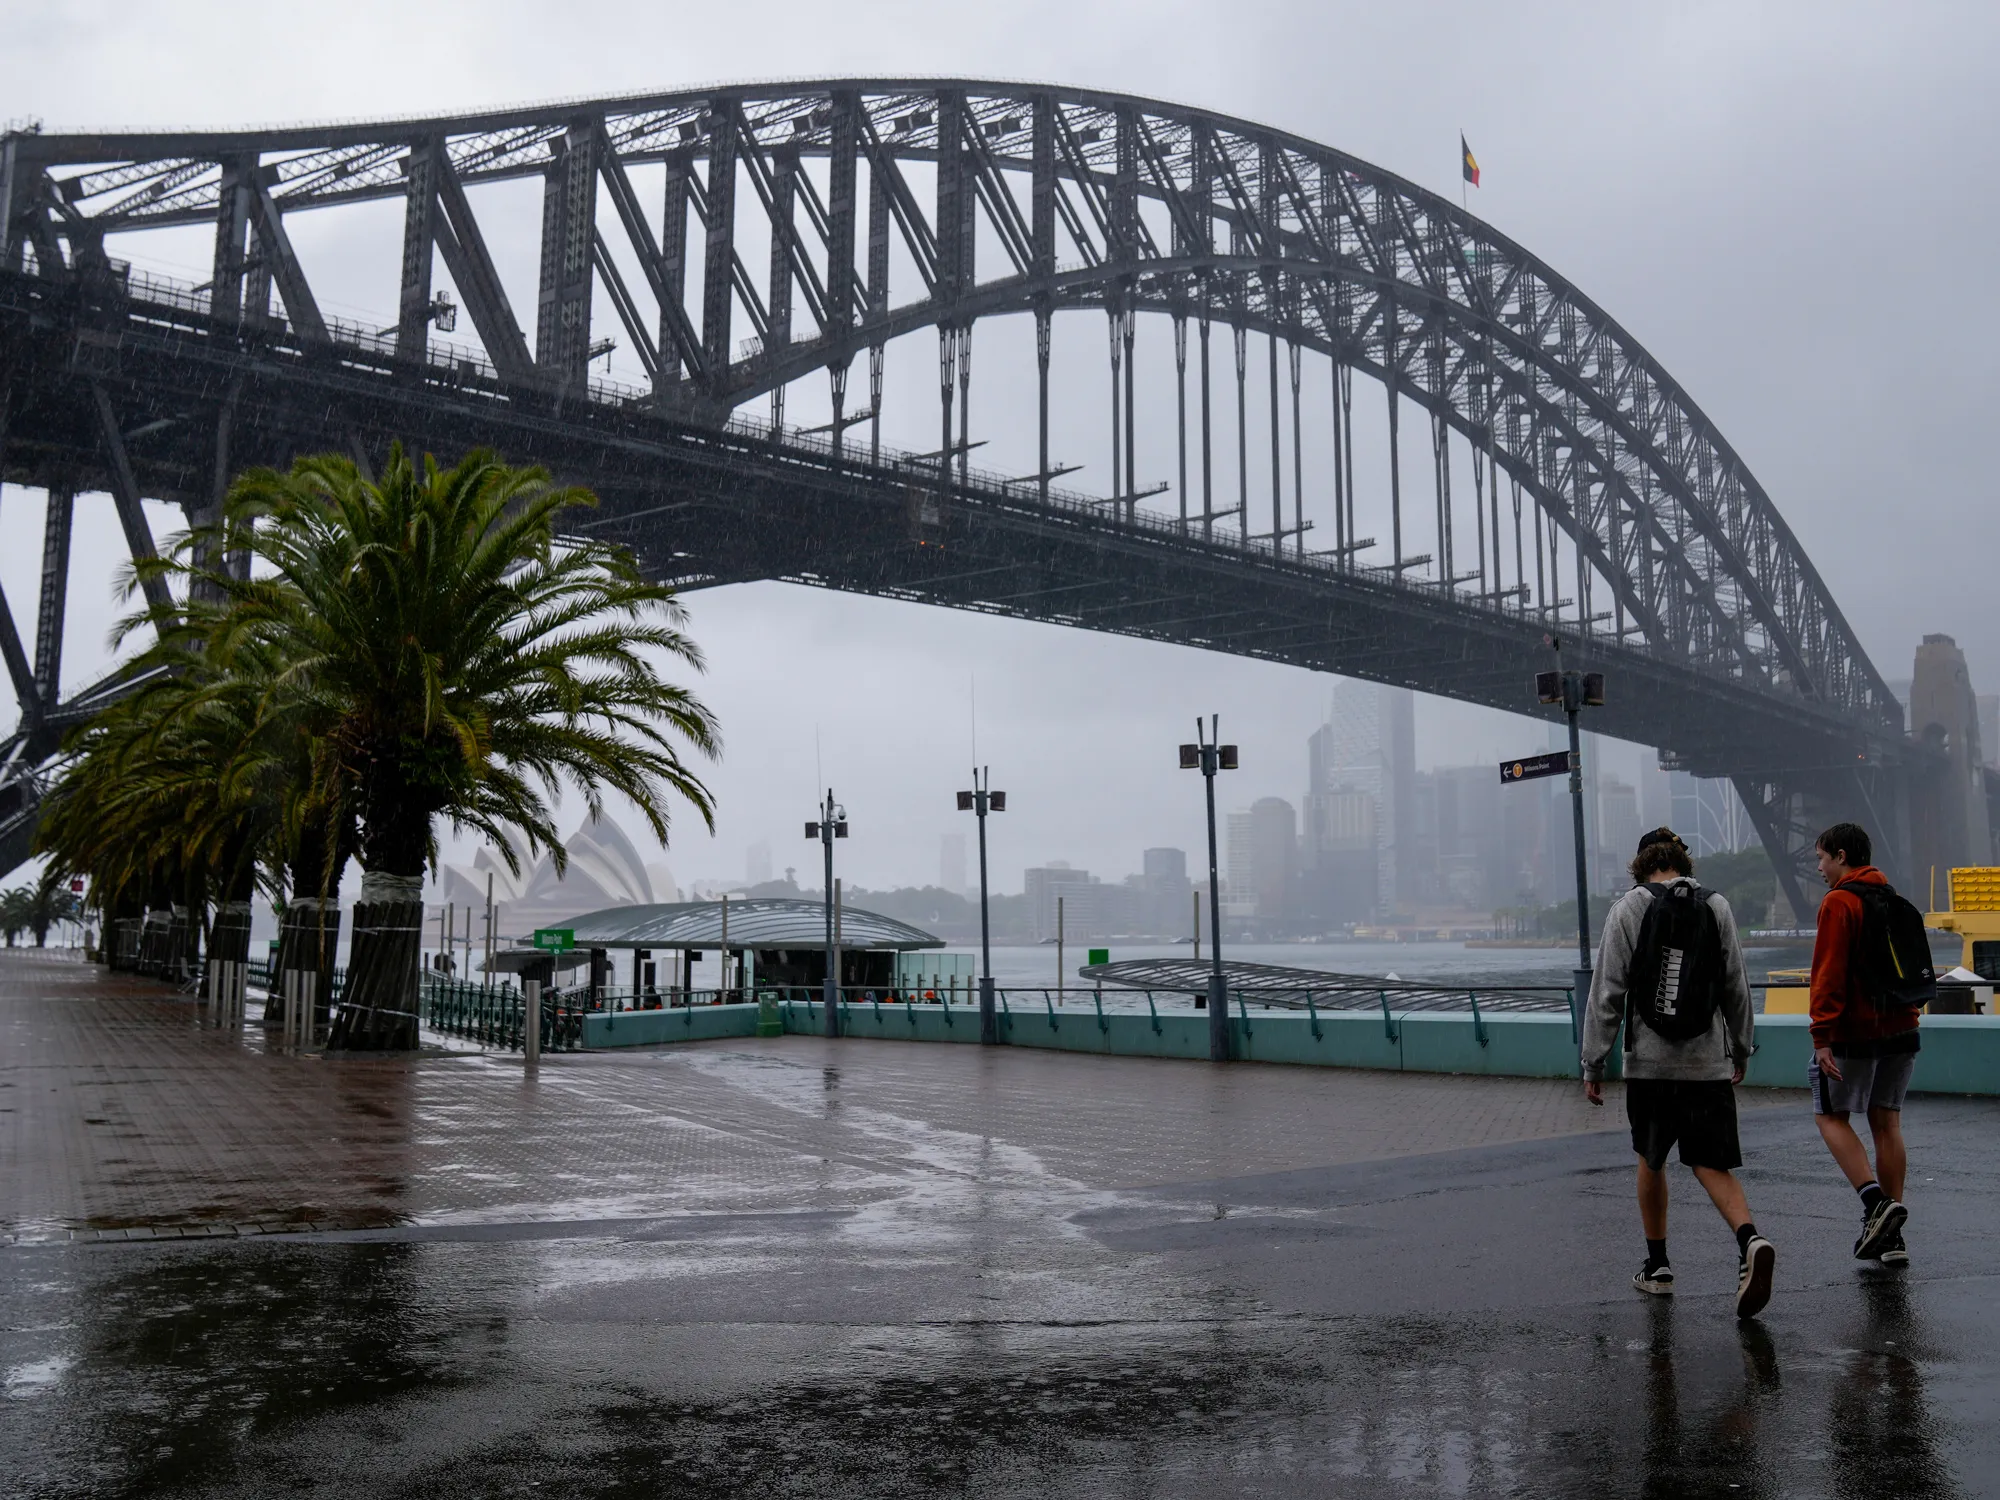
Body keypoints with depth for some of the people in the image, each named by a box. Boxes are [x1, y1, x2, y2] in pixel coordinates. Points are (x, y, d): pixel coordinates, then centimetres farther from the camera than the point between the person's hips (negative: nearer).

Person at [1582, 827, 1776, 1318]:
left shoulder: (1628, 908, -3)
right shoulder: (1717, 907, 4)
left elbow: (1607, 993, -6)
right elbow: (1737, 989, 9)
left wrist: (1593, 1063, -1)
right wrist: (1741, 1051, 22)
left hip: (1649, 1062, -1)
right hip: (1708, 1063, 2)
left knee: (1651, 1160, 15)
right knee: (1713, 1165, 4)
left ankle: (1657, 1265, 22)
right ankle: (1750, 1241, -21)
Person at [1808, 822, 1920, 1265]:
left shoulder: (1839, 903, -12)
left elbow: (1829, 974, -18)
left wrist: (1821, 1036, -19)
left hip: (1853, 1032, -7)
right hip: (1901, 1030, 7)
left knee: (1831, 1116, 5)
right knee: (1886, 1122, 10)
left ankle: (1876, 1200, -12)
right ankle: (1889, 1237, 12)